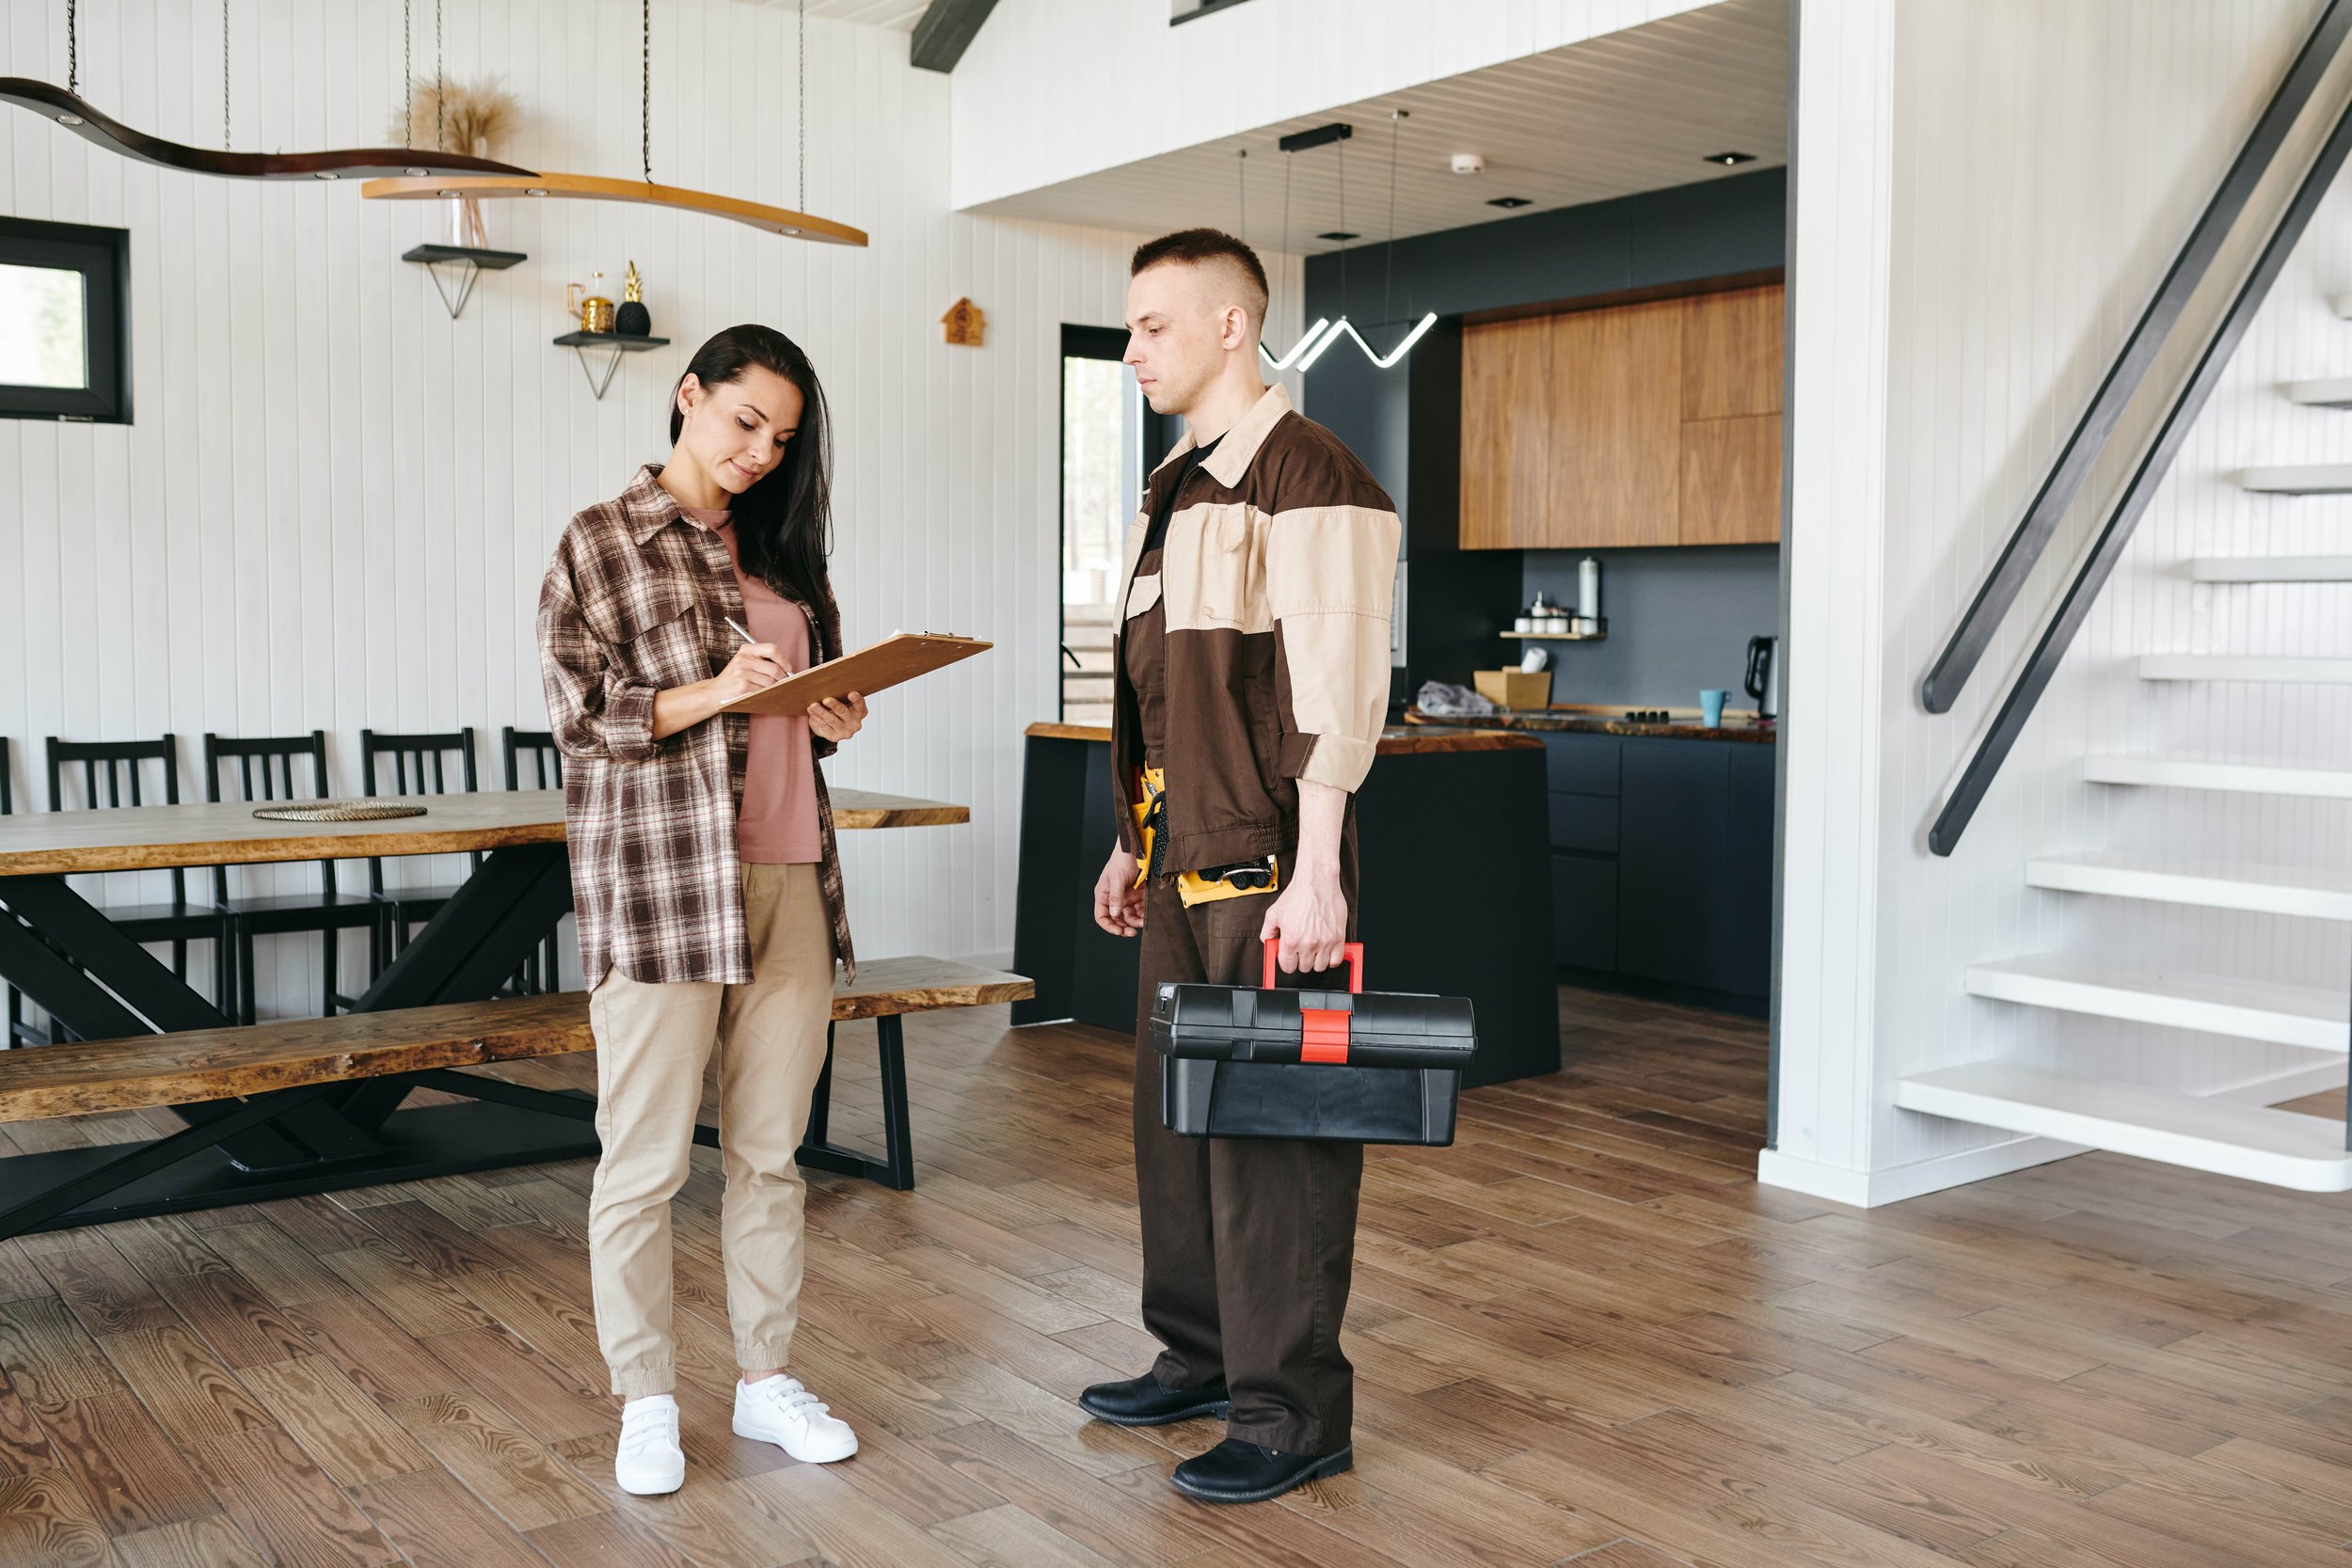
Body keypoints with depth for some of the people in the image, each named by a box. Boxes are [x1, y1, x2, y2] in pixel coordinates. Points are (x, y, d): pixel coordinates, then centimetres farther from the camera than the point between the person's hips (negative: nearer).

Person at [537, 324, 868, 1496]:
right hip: (659, 882, -5)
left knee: (771, 1148, 10)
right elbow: (578, 717, -6)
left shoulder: (781, 549, 17)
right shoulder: (602, 543, 0)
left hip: (788, 875, 5)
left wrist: (832, 719, 1)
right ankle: (646, 1403, 15)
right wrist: (713, 693, -19)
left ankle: (766, 1378, 23)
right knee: (645, 1160, 1)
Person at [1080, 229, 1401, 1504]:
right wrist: (1132, 843, 21)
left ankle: (1293, 1410, 9)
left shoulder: (1306, 474, -11)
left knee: (1270, 1126, -3)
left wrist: (1315, 872, -22)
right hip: (1181, 858, 9)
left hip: (1269, 862, -9)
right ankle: (1199, 1355, 29)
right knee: (1173, 1106, 14)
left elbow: (1335, 685, -18)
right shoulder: (1174, 489, 17)